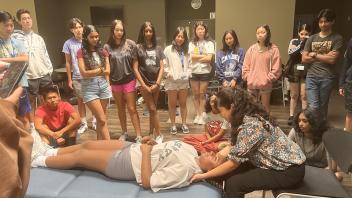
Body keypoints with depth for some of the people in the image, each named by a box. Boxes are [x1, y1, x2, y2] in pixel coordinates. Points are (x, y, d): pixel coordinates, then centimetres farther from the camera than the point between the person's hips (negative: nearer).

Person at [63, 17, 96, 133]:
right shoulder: (68, 43, -1)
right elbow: (68, 62, 4)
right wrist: (69, 79, 3)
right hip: (77, 77, 0)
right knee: (80, 100, 9)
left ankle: (95, 121, 23)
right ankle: (83, 124, 22)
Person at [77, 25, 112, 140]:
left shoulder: (103, 51, 8)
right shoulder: (81, 52, -4)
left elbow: (107, 71, 5)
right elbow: (84, 73, -11)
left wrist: (92, 72, -3)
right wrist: (100, 70, -4)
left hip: (103, 85, 4)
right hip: (89, 88, -4)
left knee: (100, 119, 10)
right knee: (102, 120, -7)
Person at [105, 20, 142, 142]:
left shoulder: (130, 44, -4)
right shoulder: (107, 47, -2)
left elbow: (135, 62, 1)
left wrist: (136, 78, -1)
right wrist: (107, 83, -1)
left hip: (129, 81, -2)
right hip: (115, 82, 2)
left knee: (132, 109, -1)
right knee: (120, 108, 15)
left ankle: (139, 136, 5)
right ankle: (124, 132, 30)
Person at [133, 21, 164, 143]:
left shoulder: (158, 48, 8)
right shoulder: (138, 47, -2)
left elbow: (161, 67, 5)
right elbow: (135, 68, -5)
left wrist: (157, 83, -6)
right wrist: (144, 85, -9)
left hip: (156, 83, 3)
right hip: (145, 83, -3)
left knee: (153, 109, 11)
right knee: (152, 109, -3)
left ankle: (151, 133, 24)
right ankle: (158, 135, 7)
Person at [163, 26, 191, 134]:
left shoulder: (186, 50, 9)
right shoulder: (168, 49, -4)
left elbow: (189, 64, 14)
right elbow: (164, 65, -7)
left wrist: (187, 74, 1)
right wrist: (169, 74, -15)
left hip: (184, 81, 4)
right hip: (172, 81, -3)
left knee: (183, 103, 12)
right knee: (172, 104, 7)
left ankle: (184, 124, 23)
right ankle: (173, 125, 18)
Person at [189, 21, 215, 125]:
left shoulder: (209, 43, 2)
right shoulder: (192, 43, 6)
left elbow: (209, 58, -9)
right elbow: (192, 56, -7)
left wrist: (197, 58, -6)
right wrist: (204, 56, -8)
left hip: (205, 72, -1)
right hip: (193, 72, 2)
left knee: (202, 94, 4)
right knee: (196, 94, 7)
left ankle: (201, 116, 11)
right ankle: (197, 115, 16)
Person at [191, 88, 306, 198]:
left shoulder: (250, 126, -27)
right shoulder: (251, 116, -1)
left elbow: (233, 163, -21)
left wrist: (204, 176, -13)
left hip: (290, 170, -9)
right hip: (285, 162, 9)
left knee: (234, 184, -19)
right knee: (232, 173, 2)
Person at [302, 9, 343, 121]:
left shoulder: (337, 38, 2)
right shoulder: (312, 38, 11)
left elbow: (332, 59, -9)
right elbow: (304, 59, 3)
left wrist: (315, 55, 0)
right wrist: (324, 56, -4)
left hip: (327, 78, -1)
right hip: (311, 77, 1)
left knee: (323, 107, 8)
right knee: (313, 107, -7)